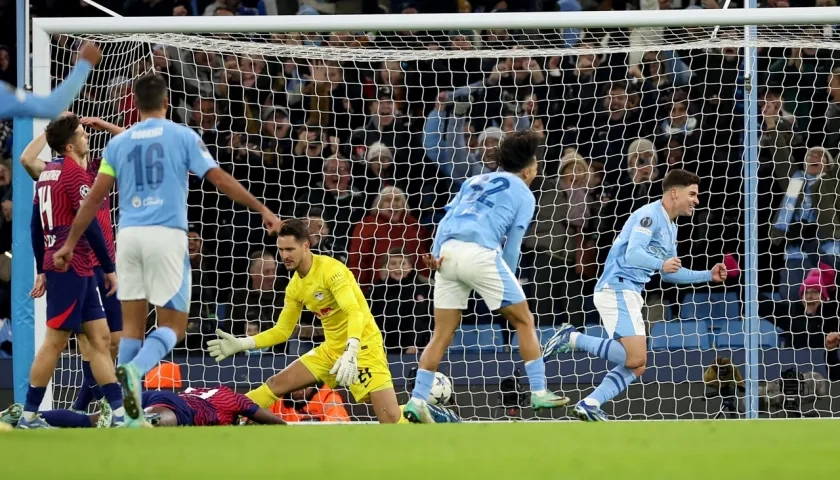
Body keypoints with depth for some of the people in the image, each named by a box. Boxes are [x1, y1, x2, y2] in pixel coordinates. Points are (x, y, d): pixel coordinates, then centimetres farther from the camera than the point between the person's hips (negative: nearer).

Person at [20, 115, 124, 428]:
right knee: (55, 341, -6)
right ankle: (29, 415, -3)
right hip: (72, 267, -9)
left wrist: (42, 270, 22)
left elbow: (35, 226, 18)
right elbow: (90, 224, -16)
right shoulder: (75, 173, -11)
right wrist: (109, 268, -11)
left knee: (100, 338, 7)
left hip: (64, 266, 9)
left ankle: (119, 411, 4)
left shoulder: (48, 173, 15)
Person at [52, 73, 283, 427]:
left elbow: (95, 198, 8)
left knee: (132, 325, 9)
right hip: (167, 235, -3)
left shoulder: (119, 143, 11)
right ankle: (135, 369, -28)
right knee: (172, 327, 2)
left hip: (129, 236, 3)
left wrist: (70, 243, 13)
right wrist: (262, 209, 5)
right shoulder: (182, 136, 3)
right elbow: (220, 179, -1)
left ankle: (131, 416, 3)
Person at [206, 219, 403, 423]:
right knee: (276, 384, 4)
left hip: (362, 346, -7)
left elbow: (355, 312, -30)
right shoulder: (295, 287, 5)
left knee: (391, 418, -22)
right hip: (332, 349, 7)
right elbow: (282, 331, 15)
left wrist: (350, 352, -44)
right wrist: (241, 344, 4)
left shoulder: (331, 269, -19)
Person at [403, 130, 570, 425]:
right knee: (524, 321, 9)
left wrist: (436, 252, 5)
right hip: (480, 253, -5)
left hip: (447, 253, 5)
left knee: (442, 334, 11)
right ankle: (539, 393, 7)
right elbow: (512, 246, 5)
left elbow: (446, 219, 15)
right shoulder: (524, 195, 12)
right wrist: (506, 284, 13)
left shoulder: (475, 182, 27)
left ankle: (416, 401, 4)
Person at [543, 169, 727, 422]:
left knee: (636, 367, 3)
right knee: (635, 358, -21)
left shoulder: (671, 228, 20)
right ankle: (573, 338, -12)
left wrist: (708, 275, 22)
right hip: (616, 289, -10)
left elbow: (669, 273, 30)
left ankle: (589, 404, -3)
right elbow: (633, 254, -22)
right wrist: (661, 264, -35)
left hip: (629, 294, 10)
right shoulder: (650, 215, -10)